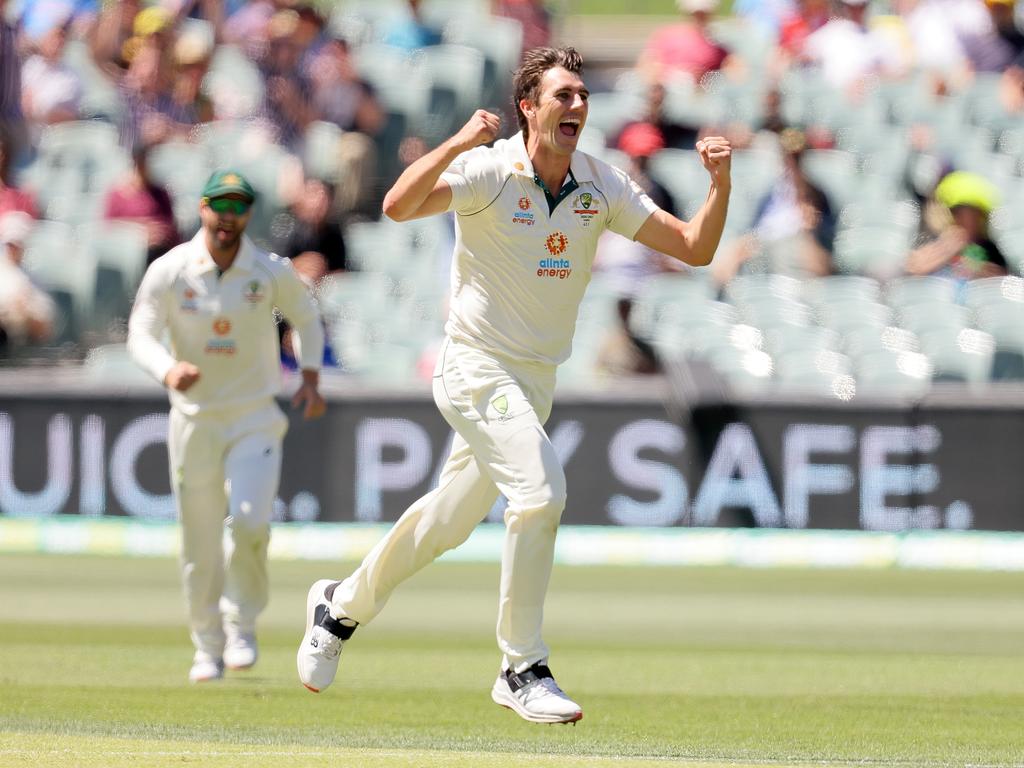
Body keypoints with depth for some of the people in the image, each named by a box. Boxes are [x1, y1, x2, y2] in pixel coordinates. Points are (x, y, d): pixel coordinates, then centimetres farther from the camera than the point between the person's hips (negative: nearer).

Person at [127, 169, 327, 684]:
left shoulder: (273, 273, -4)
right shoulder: (168, 271, -8)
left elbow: (305, 318, 13)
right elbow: (141, 335, -12)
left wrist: (310, 378, 2)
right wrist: (168, 370, -33)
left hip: (256, 418, 0)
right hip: (194, 420, 0)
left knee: (250, 522, -20)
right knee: (199, 542, 4)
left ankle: (242, 626, 3)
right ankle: (208, 647, 21)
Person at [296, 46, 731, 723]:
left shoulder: (601, 186, 1)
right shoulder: (488, 171, -15)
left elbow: (694, 247, 0)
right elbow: (399, 205, -30)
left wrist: (721, 182, -15)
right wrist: (459, 142, -39)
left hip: (537, 382, 7)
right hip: (477, 369, -7)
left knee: (453, 518, 17)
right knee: (540, 488, -25)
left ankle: (341, 607, 40)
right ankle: (524, 672, -15)